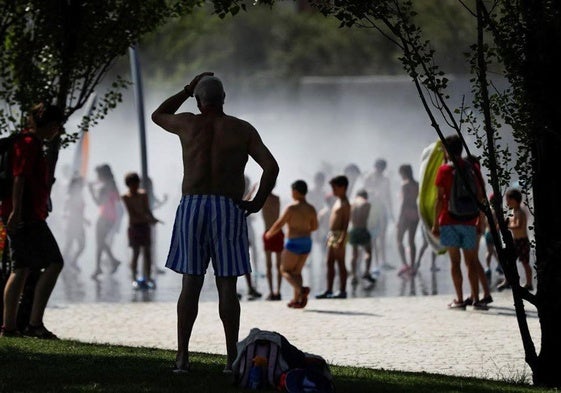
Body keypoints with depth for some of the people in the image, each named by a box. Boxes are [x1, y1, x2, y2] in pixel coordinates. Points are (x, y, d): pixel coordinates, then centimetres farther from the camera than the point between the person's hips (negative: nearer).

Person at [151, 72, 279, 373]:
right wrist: (257, 202, 5)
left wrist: (187, 90, 27)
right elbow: (271, 167, -4)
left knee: (190, 284, 2)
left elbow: (157, 115, 28)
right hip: (229, 210, -1)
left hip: (192, 207, 1)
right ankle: (232, 358, -2)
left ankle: (182, 356, -3)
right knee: (227, 286, 0)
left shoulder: (188, 124, 6)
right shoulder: (242, 129, 5)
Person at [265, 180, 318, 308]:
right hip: (306, 243, 6)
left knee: (285, 270, 4)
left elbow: (279, 224, -9)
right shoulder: (311, 209, 3)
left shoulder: (291, 208, -15)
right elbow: (314, 226, 15)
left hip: (293, 243, -6)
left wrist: (269, 234, 10)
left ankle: (301, 289, -21)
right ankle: (297, 300, 10)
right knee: (296, 271, 17)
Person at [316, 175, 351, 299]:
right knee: (330, 263, 10)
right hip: (332, 235, 10)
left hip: (339, 235, -10)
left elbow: (346, 223, -18)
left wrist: (342, 238, -24)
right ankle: (329, 290, 13)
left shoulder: (345, 204, -12)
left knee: (340, 263, -5)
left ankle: (342, 291, -2)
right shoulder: (337, 202, 17)